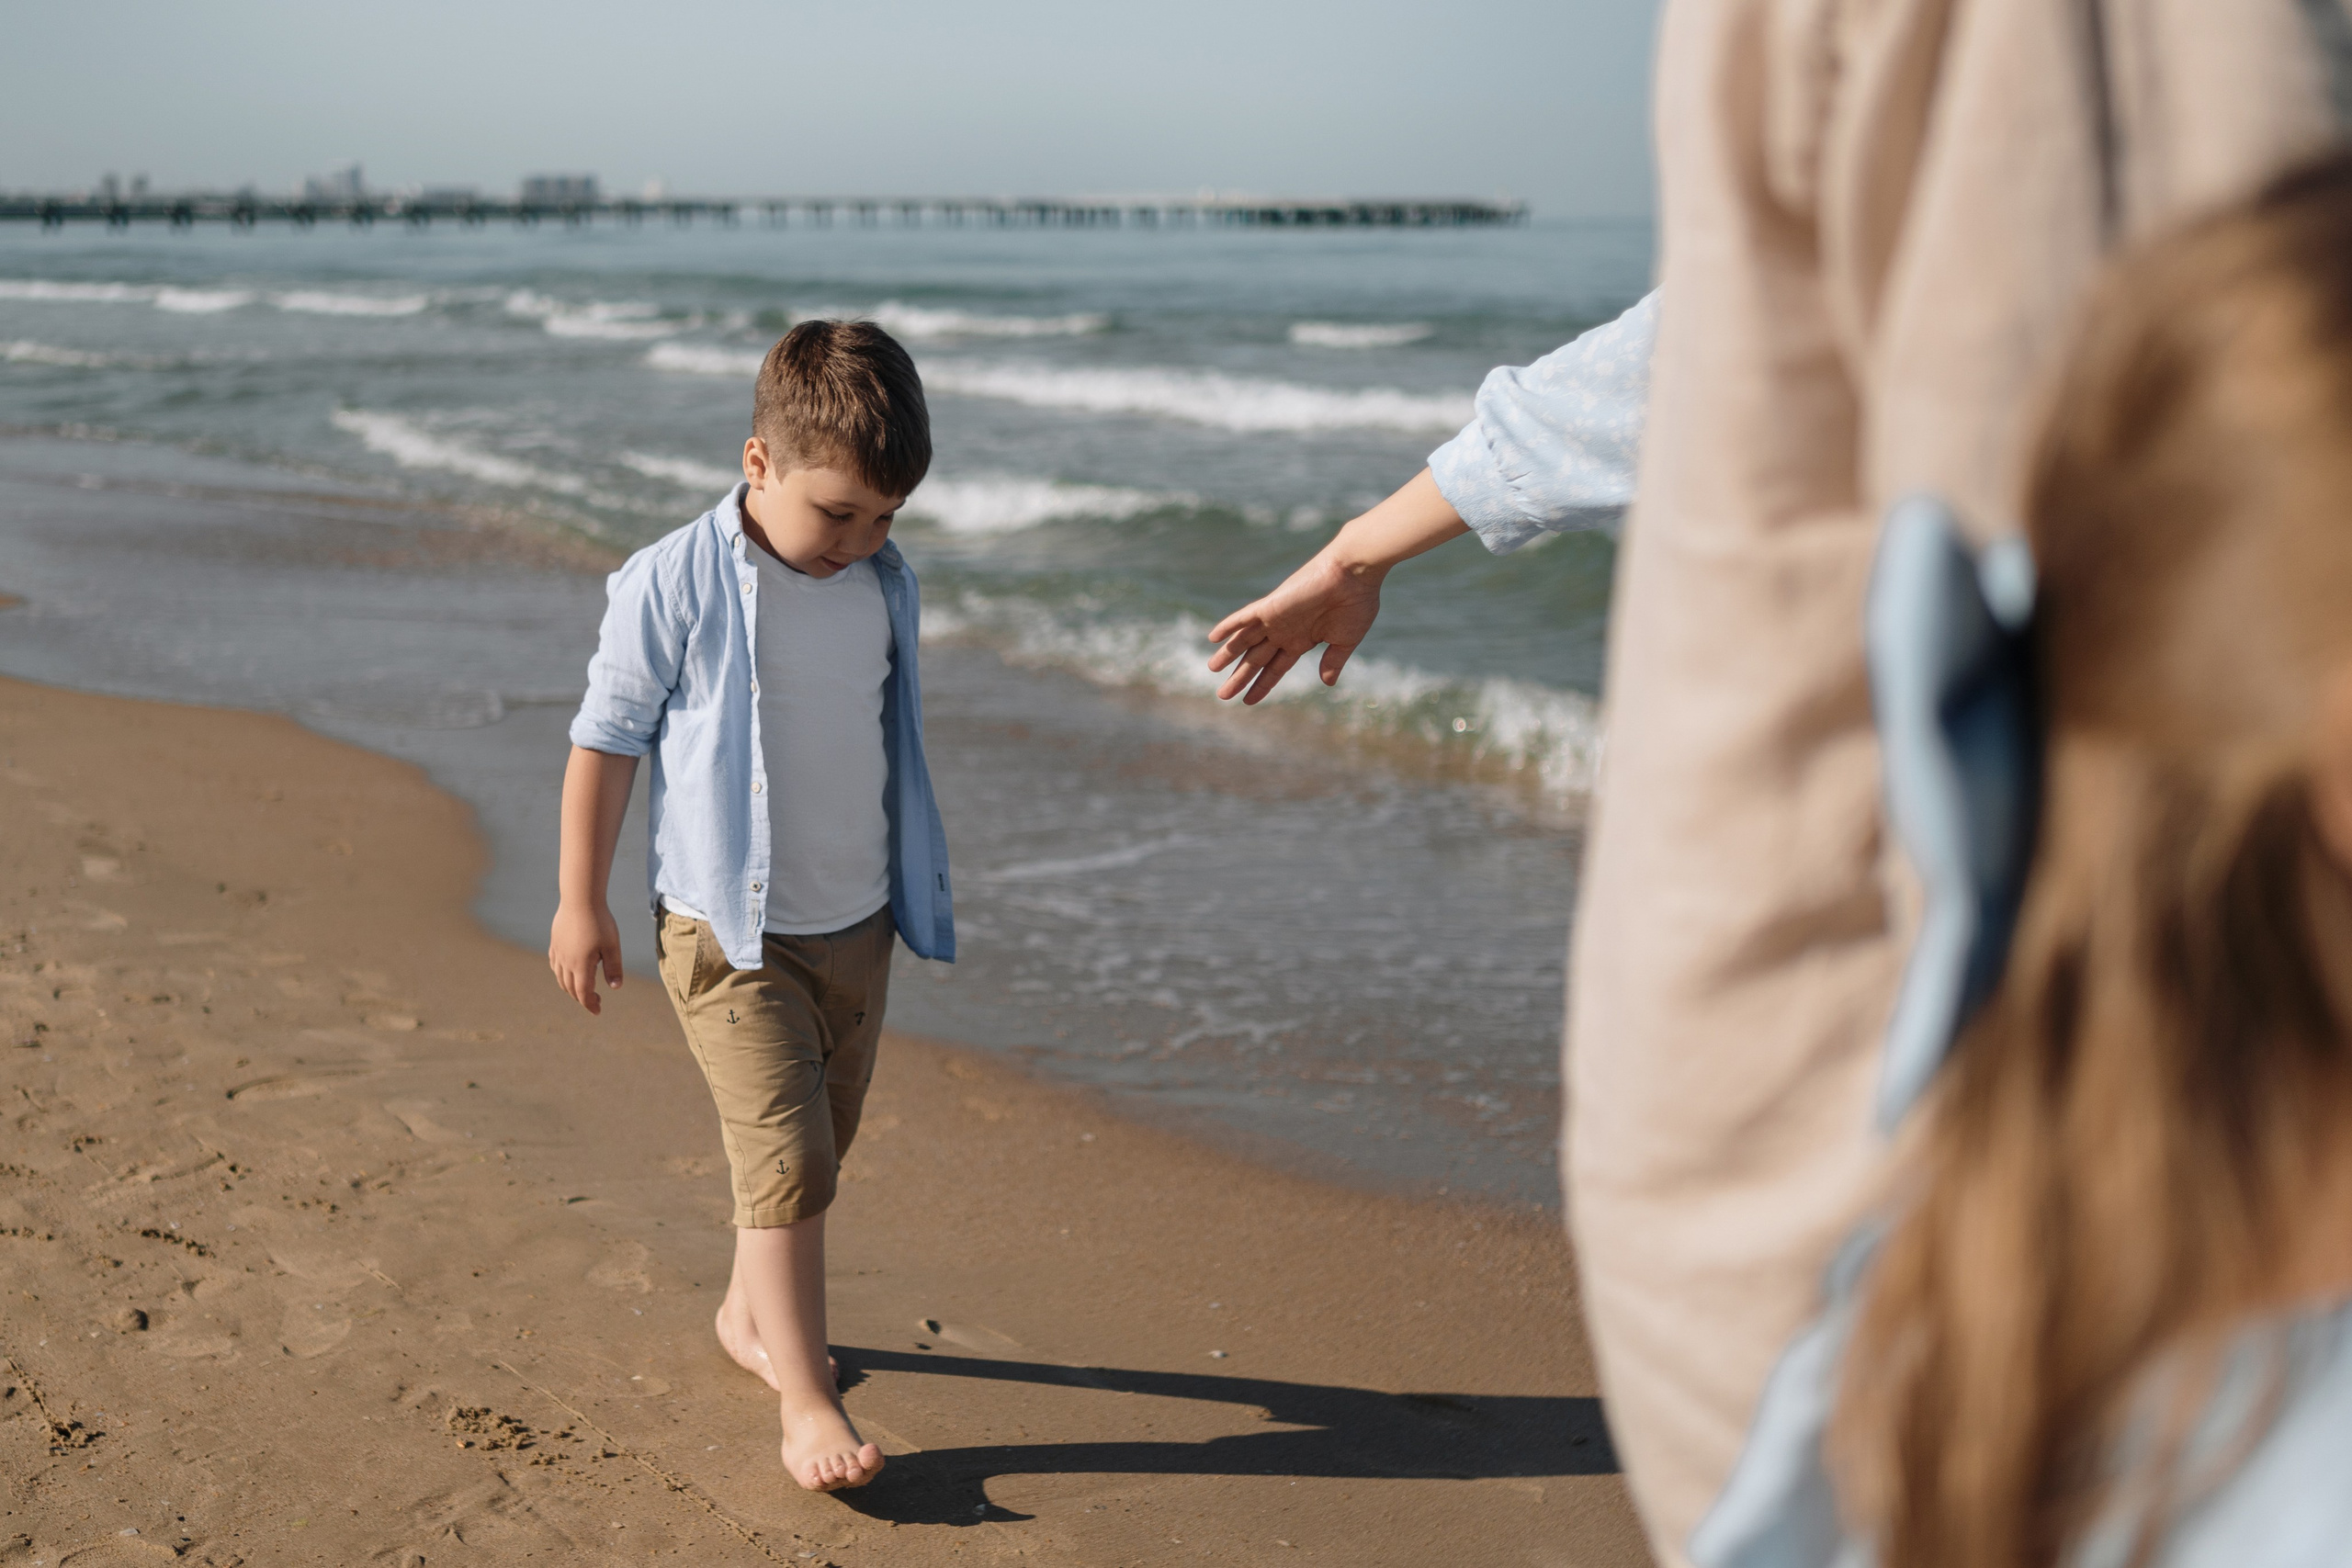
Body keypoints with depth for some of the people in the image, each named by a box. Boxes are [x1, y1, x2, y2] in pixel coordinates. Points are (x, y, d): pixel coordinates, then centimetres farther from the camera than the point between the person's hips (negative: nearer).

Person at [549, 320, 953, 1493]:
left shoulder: (887, 583, 2)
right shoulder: (673, 586, -16)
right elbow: (605, 742, -8)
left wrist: (914, 894, 24)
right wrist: (580, 904, -4)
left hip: (857, 926, 6)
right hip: (730, 934, -6)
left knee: (816, 1152, 18)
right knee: (786, 1160, -10)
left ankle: (751, 1313, 40)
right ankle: (806, 1400, -2)